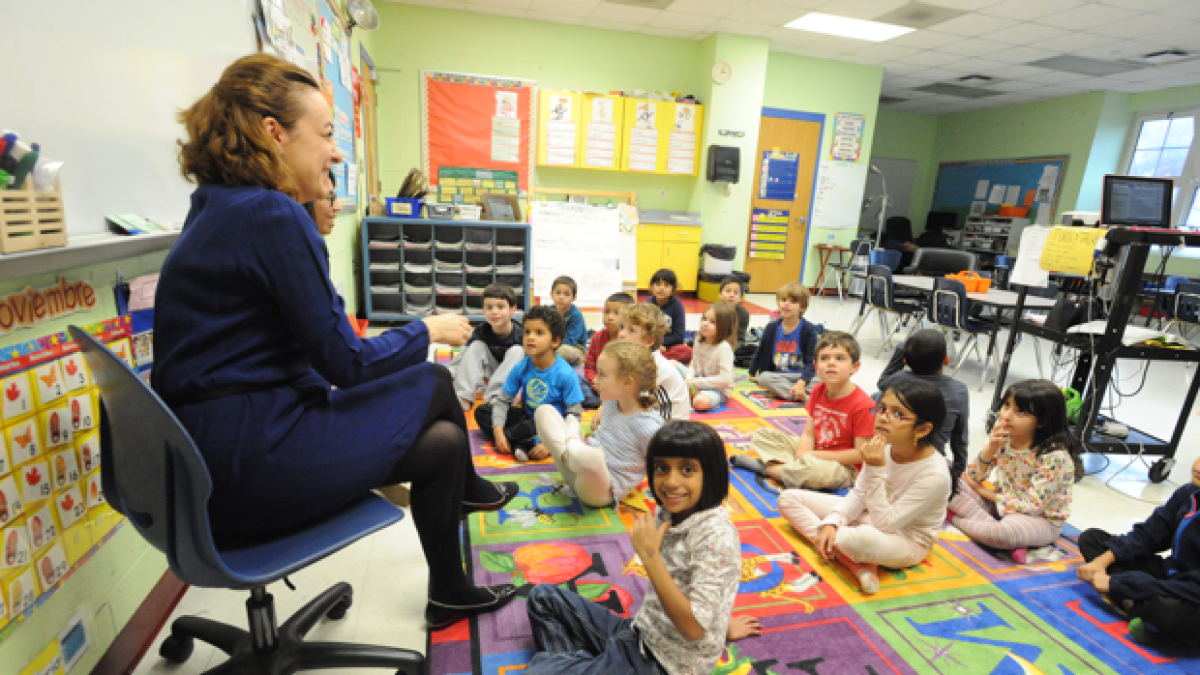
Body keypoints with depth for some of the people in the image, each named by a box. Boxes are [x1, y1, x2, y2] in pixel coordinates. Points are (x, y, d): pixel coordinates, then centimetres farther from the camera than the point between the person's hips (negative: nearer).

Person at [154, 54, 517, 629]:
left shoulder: (219, 208, 10)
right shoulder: (271, 215, -20)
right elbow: (345, 362, -18)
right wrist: (427, 331, -3)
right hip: (249, 461, -9)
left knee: (443, 443, 11)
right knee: (433, 384, -1)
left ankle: (450, 594, 32)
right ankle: (467, 490, 28)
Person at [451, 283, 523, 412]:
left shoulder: (521, 334, -24)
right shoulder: (481, 332, -14)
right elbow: (461, 359, -13)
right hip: (490, 376, 3)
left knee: (517, 351, -28)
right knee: (476, 345, -17)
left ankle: (492, 399, -32)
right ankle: (463, 398, -27)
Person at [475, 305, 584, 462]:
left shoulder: (566, 374, -20)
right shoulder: (521, 368, -7)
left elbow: (574, 415, -17)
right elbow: (502, 400, -2)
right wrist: (498, 431, -19)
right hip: (527, 417, 6)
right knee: (482, 412, -7)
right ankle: (518, 445, -23)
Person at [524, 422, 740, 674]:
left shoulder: (717, 537, -26)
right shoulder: (669, 513, -2)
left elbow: (693, 629, -27)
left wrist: (649, 555, -28)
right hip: (639, 633, 8)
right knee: (542, 596, 15)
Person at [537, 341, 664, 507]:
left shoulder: (650, 428, -22)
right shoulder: (611, 401, 2)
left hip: (602, 492, -7)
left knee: (592, 457, -45)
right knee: (544, 411, 8)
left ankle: (572, 446, -11)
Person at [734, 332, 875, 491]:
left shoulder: (862, 405, -20)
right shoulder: (818, 391, 1)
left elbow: (861, 454, -19)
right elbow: (808, 433, 1)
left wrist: (818, 455, -19)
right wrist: (801, 456, -18)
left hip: (843, 466, -7)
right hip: (814, 453, 7)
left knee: (817, 470, -41)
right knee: (762, 435, 7)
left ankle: (765, 468, -16)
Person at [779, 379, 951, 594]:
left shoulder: (935, 475, -27)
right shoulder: (882, 447, -10)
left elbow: (884, 524, -26)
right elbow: (858, 495, 0)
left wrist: (875, 471, -33)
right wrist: (831, 523, -16)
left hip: (907, 541, -8)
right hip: (868, 518, 8)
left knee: (863, 539, -46)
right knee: (789, 498, -5)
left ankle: (831, 545, -11)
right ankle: (855, 561, -16)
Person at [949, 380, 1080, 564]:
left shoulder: (1054, 456, -23)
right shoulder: (1003, 438, -5)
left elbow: (1032, 507, -21)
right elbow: (973, 478, -6)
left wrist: (987, 493, -10)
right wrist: (990, 448, -23)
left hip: (1041, 520, -6)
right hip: (1000, 503, 6)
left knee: (1008, 531, -40)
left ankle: (958, 520, -15)